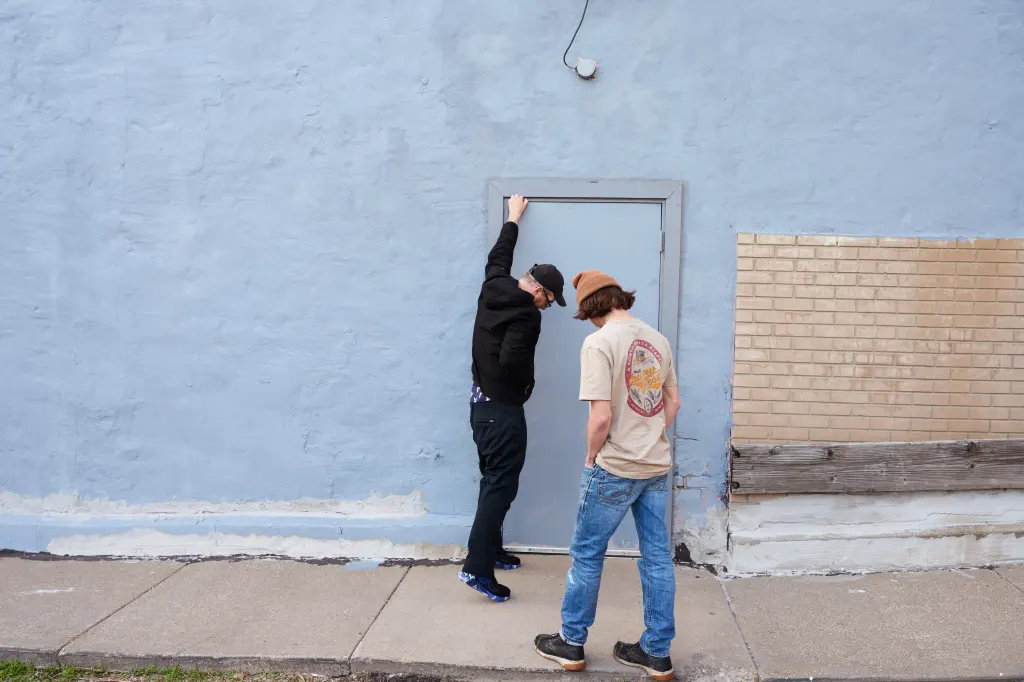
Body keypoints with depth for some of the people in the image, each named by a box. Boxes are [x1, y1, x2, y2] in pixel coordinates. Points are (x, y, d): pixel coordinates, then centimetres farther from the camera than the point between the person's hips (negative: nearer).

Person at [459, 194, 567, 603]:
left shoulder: (493, 290, 5)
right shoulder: (526, 313, -19)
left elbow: (498, 258, 25)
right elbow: (512, 360, -29)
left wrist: (514, 219, 36)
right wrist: (528, 384, -8)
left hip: (481, 402, 10)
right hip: (502, 409, -10)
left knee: (492, 481, 18)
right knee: (501, 487, -7)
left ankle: (492, 551, 28)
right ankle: (477, 568, -10)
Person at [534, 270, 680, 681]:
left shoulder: (598, 343, -17)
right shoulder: (657, 339, 5)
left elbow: (601, 417, -21)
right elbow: (672, 402, 12)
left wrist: (591, 457, -5)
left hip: (614, 468, -6)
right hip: (657, 466, 7)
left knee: (587, 554, 10)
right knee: (656, 557, 12)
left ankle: (571, 644, 23)